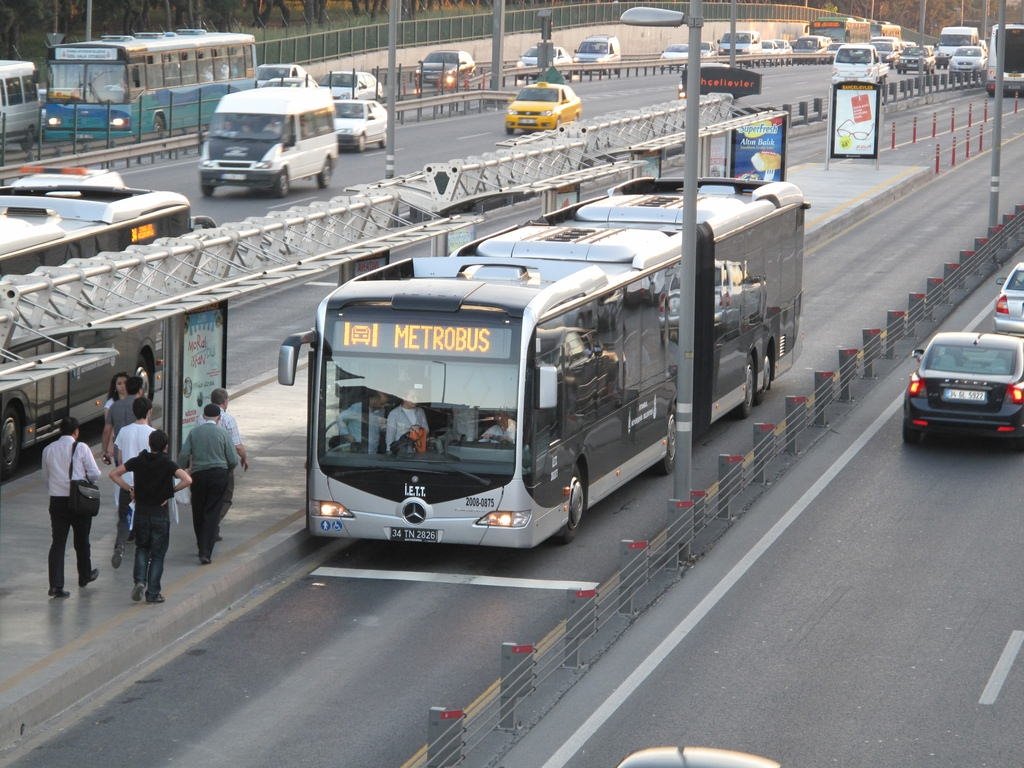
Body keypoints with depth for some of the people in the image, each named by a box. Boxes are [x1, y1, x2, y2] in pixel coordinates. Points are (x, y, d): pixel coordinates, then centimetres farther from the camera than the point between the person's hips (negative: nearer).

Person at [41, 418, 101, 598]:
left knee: (57, 542, 1)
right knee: (81, 541, 16)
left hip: (56, 501, 2)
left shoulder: (48, 450, 4)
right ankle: (85, 576, 35)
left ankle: (56, 584, -9)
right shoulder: (81, 449, -8)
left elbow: (46, 477, 12)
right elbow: (94, 474, -9)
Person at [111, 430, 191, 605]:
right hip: (160, 513, -2)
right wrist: (172, 490, -9)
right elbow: (187, 480, -23)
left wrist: (129, 489, 3)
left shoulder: (138, 461, -2)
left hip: (141, 512, 2)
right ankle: (153, 593, 6)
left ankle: (140, 581, -1)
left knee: (142, 548, 20)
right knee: (157, 554, 7)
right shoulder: (168, 464, -11)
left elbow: (113, 474, -1)